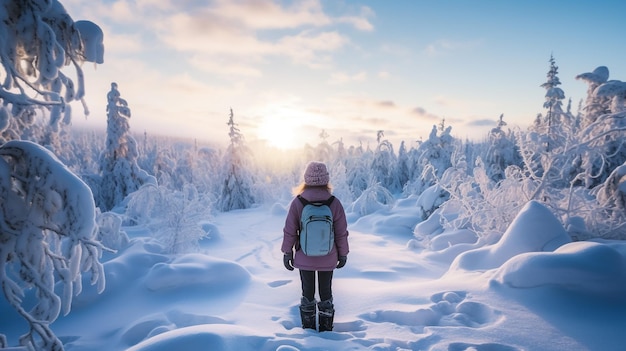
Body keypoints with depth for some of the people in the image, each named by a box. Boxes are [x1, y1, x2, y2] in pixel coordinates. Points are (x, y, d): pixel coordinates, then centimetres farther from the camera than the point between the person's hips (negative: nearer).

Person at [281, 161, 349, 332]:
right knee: (326, 293, 17)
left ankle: (308, 330, 28)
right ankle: (326, 330, 27)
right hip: (328, 258, 0)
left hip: (305, 258, 0)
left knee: (307, 293, 16)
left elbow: (289, 231, -9)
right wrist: (343, 254, 6)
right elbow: (342, 233, -7)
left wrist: (287, 252, 4)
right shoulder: (335, 203, -13)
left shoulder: (297, 202, -15)